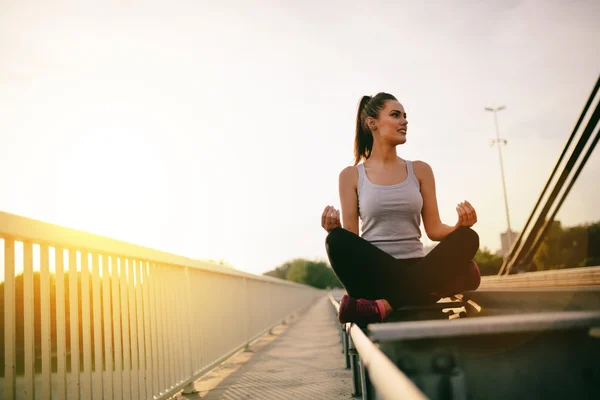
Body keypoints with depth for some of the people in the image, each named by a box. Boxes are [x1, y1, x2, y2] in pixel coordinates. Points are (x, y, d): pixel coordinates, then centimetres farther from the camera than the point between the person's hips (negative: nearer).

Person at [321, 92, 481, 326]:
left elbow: (433, 229, 8)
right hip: (374, 275, -3)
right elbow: (349, 239, 1)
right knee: (337, 240, -33)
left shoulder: (420, 170, 12)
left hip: (416, 270, 3)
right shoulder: (351, 175, 5)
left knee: (467, 238, -27)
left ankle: (384, 305, -33)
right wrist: (333, 230, -21)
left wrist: (460, 226, -13)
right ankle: (418, 296, -24)